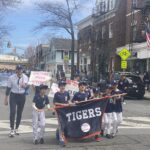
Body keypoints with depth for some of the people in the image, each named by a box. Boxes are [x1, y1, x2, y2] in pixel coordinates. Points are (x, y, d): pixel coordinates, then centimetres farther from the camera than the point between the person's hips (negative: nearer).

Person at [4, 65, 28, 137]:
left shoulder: (25, 77, -4)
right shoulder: (11, 77, -7)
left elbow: (26, 86, -20)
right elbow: (8, 88, -1)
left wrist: (24, 85, -46)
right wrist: (6, 99, 0)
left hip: (22, 96, 2)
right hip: (13, 95, -2)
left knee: (19, 113, 10)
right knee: (12, 112, -11)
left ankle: (16, 128, 25)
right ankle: (12, 129, -4)